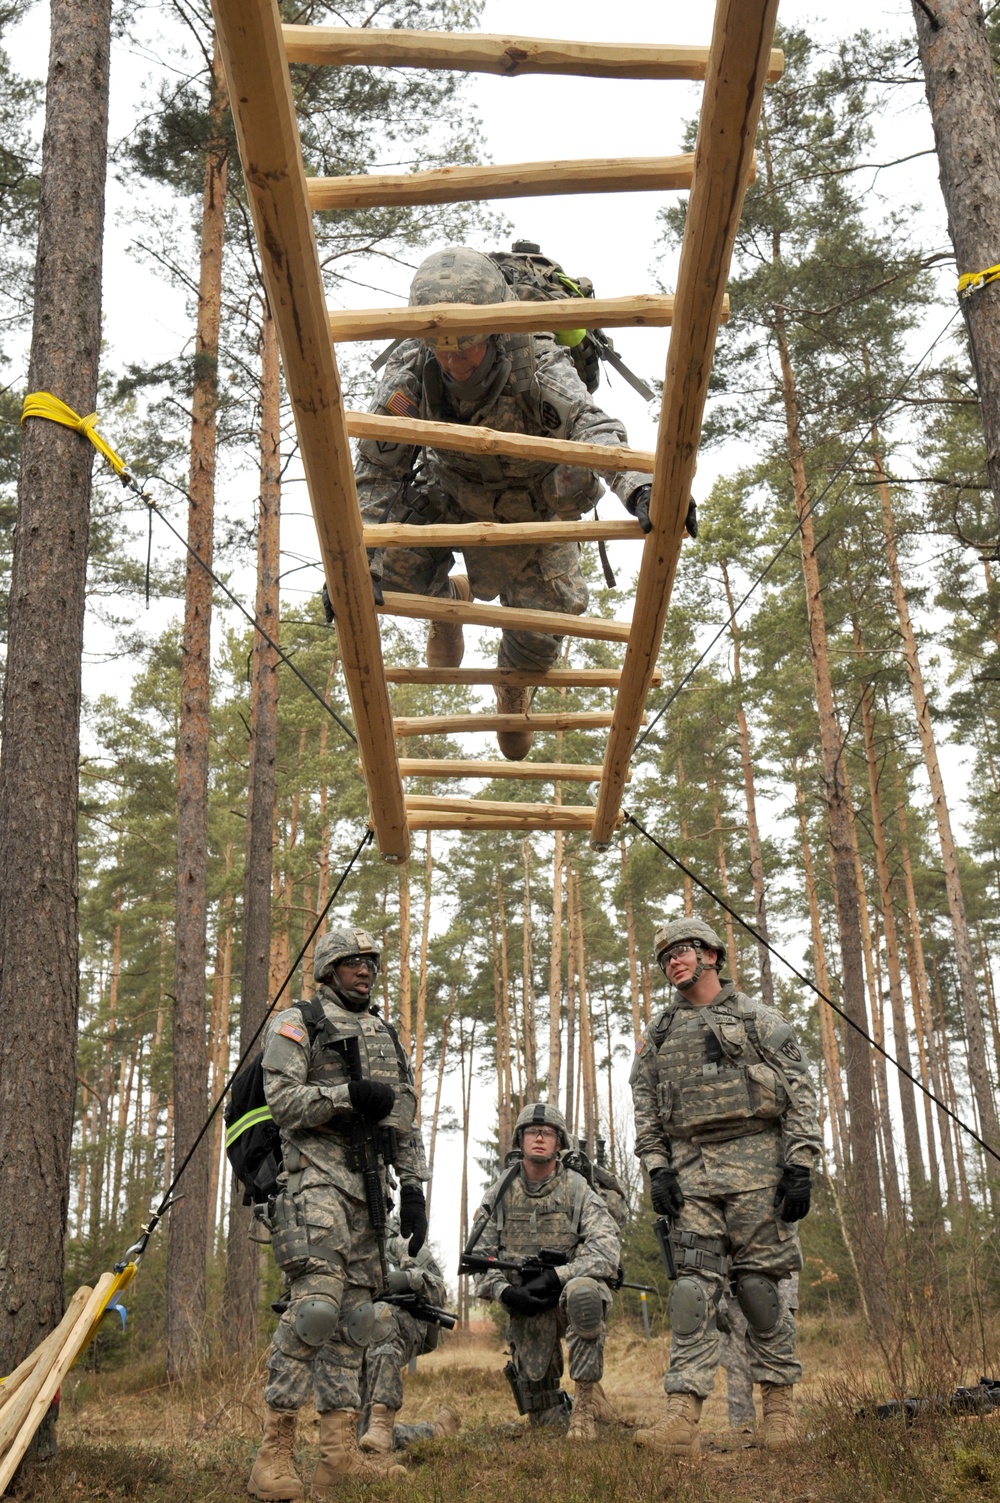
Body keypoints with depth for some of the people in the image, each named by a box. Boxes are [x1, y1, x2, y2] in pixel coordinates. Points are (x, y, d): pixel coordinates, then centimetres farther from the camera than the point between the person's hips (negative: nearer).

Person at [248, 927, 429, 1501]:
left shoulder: (388, 1036, 23)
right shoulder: (297, 1024, 4)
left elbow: (407, 1120, 21)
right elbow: (283, 1100, -7)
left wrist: (414, 1190, 12)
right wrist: (349, 1094, -19)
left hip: (370, 1183, 7)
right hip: (318, 1176, -7)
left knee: (356, 1312, 4)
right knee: (316, 1301, -18)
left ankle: (340, 1454, 7)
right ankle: (276, 1453, -12)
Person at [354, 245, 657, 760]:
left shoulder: (538, 365, -35)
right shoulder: (408, 373, -27)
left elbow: (593, 427, -53)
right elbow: (378, 471, -18)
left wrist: (639, 489, -74)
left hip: (534, 508, -1)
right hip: (450, 493, 2)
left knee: (541, 631, -5)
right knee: (391, 568, -22)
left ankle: (514, 685, 37)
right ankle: (446, 600, 20)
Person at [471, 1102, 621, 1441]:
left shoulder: (578, 1190, -6)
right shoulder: (500, 1195, 1)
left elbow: (607, 1250, -17)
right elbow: (480, 1256, 3)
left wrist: (556, 1276, -26)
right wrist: (505, 1292, -16)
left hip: (568, 1291, -2)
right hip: (524, 1305, 2)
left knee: (582, 1292, -39)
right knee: (542, 1419, 0)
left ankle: (587, 1400, -23)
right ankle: (559, 1406, 38)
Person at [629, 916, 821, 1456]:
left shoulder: (760, 1020, 6)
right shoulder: (658, 1033, 16)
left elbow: (801, 1093, 2)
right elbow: (646, 1108, 14)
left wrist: (800, 1167, -7)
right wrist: (657, 1169, 1)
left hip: (755, 1164, -2)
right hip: (690, 1171, 2)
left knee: (758, 1284, 0)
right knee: (694, 1286, -5)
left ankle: (778, 1406, 14)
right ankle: (682, 1416, -10)